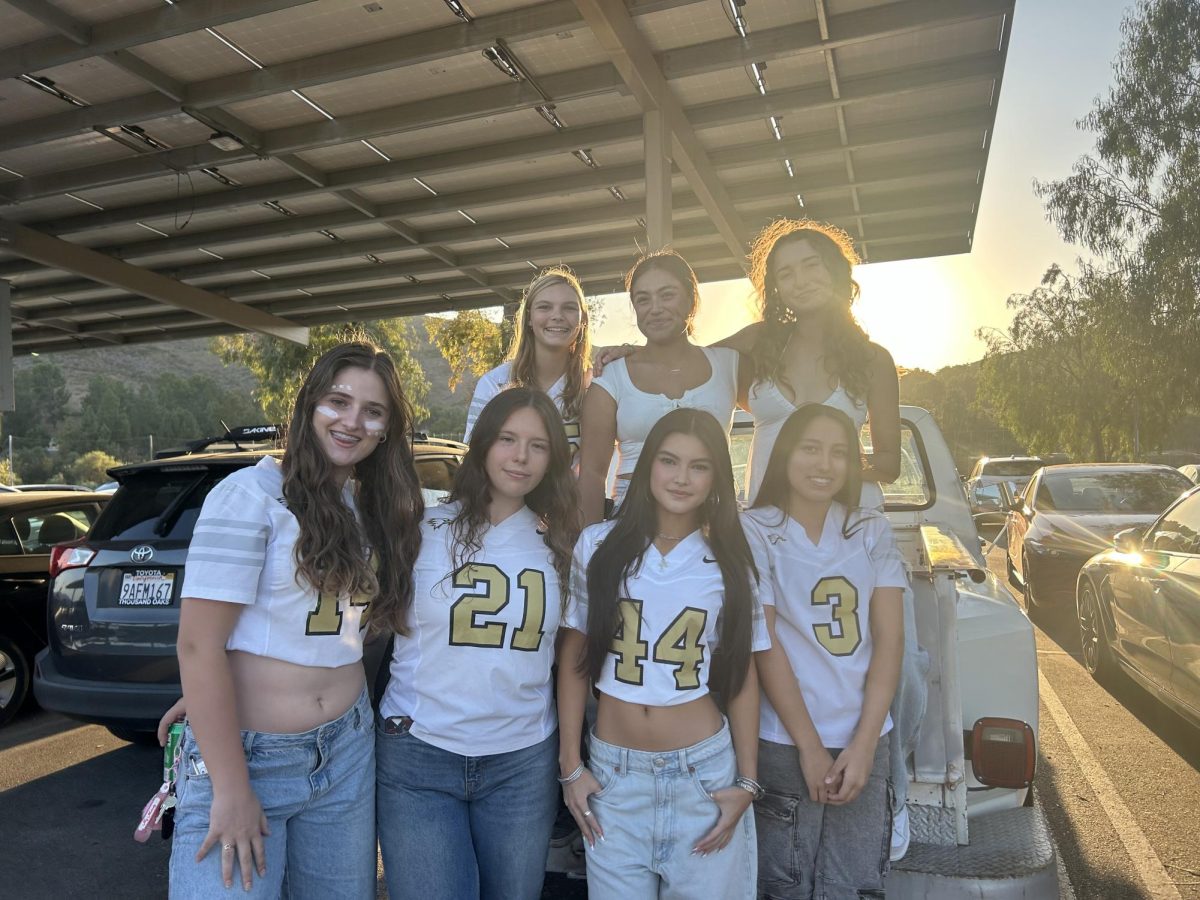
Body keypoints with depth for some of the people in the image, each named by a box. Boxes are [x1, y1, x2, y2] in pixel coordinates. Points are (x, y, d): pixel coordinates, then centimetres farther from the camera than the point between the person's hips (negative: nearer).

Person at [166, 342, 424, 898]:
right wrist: (231, 790, -17)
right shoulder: (251, 495, -13)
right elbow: (198, 646, -16)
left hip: (347, 749, 6)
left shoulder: (377, 508, 6)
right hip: (244, 754, -6)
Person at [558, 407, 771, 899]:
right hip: (612, 774, 0)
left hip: (705, 771, 0)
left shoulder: (730, 561, -1)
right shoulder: (598, 545, -4)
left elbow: (743, 676, 4)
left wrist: (746, 782, 1)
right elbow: (572, 658, 1)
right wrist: (570, 766, 0)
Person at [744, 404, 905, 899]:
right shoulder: (756, 531, -6)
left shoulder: (873, 531, 4)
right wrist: (809, 746, -8)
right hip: (785, 743, -3)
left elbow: (889, 640, 1)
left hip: (864, 740, 3)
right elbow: (765, 647, -8)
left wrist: (863, 744, -6)